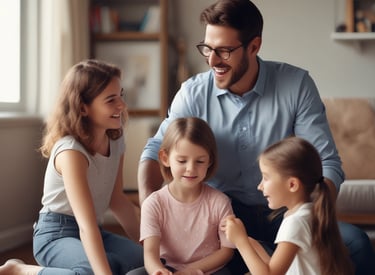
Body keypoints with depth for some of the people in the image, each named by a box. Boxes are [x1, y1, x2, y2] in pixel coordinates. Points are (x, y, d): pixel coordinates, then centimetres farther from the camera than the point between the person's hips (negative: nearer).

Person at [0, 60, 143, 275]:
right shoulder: (71, 151, -25)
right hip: (56, 234, -8)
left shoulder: (116, 140, 1)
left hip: (93, 232, 8)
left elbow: (117, 200, 13)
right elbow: (86, 225, -34)